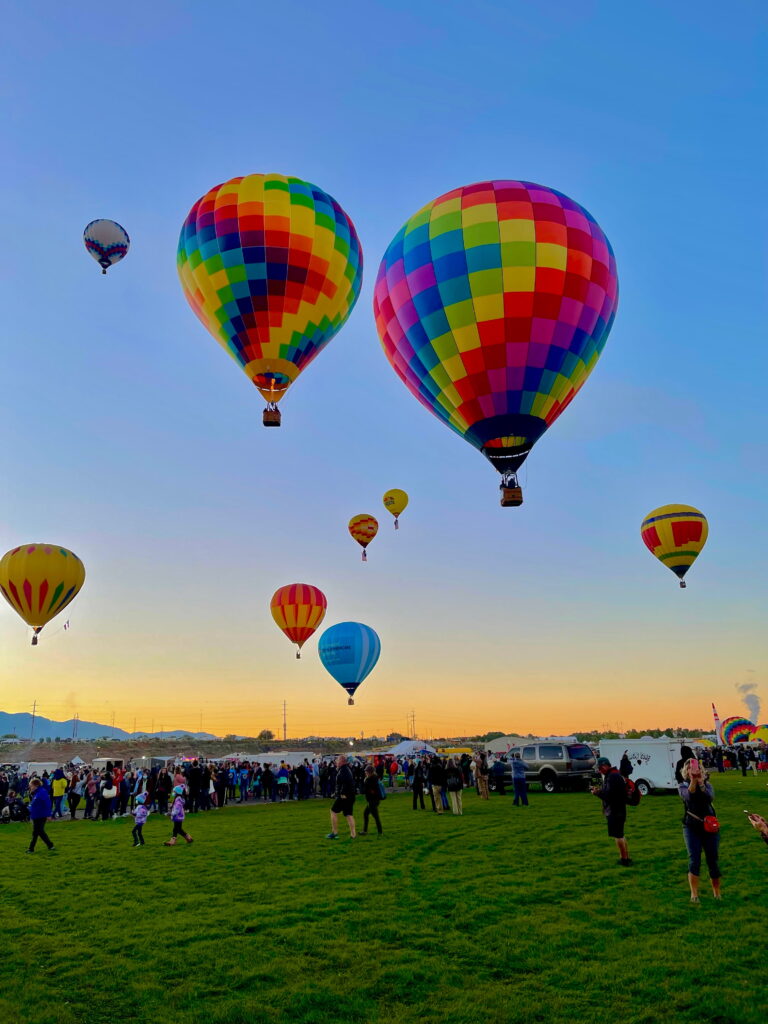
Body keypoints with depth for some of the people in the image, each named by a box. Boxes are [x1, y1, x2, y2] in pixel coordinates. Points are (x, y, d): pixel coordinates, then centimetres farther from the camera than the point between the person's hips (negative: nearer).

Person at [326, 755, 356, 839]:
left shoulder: (343, 770, -15)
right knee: (349, 814, 10)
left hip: (343, 796, -9)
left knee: (333, 812, 4)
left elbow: (347, 781, -29)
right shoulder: (348, 768, 16)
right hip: (351, 796, 9)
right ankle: (353, 834, 6)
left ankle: (334, 832, 6)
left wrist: (343, 793, -26)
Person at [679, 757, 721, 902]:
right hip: (691, 827, -1)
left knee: (713, 860, 6)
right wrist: (693, 780, -38)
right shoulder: (683, 785, -2)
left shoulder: (706, 783, 1)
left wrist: (700, 782, -34)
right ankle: (694, 894, -2)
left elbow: (710, 797, -20)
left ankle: (717, 893, 22)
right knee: (694, 859, -9)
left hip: (709, 826, 1)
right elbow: (688, 797, -25)